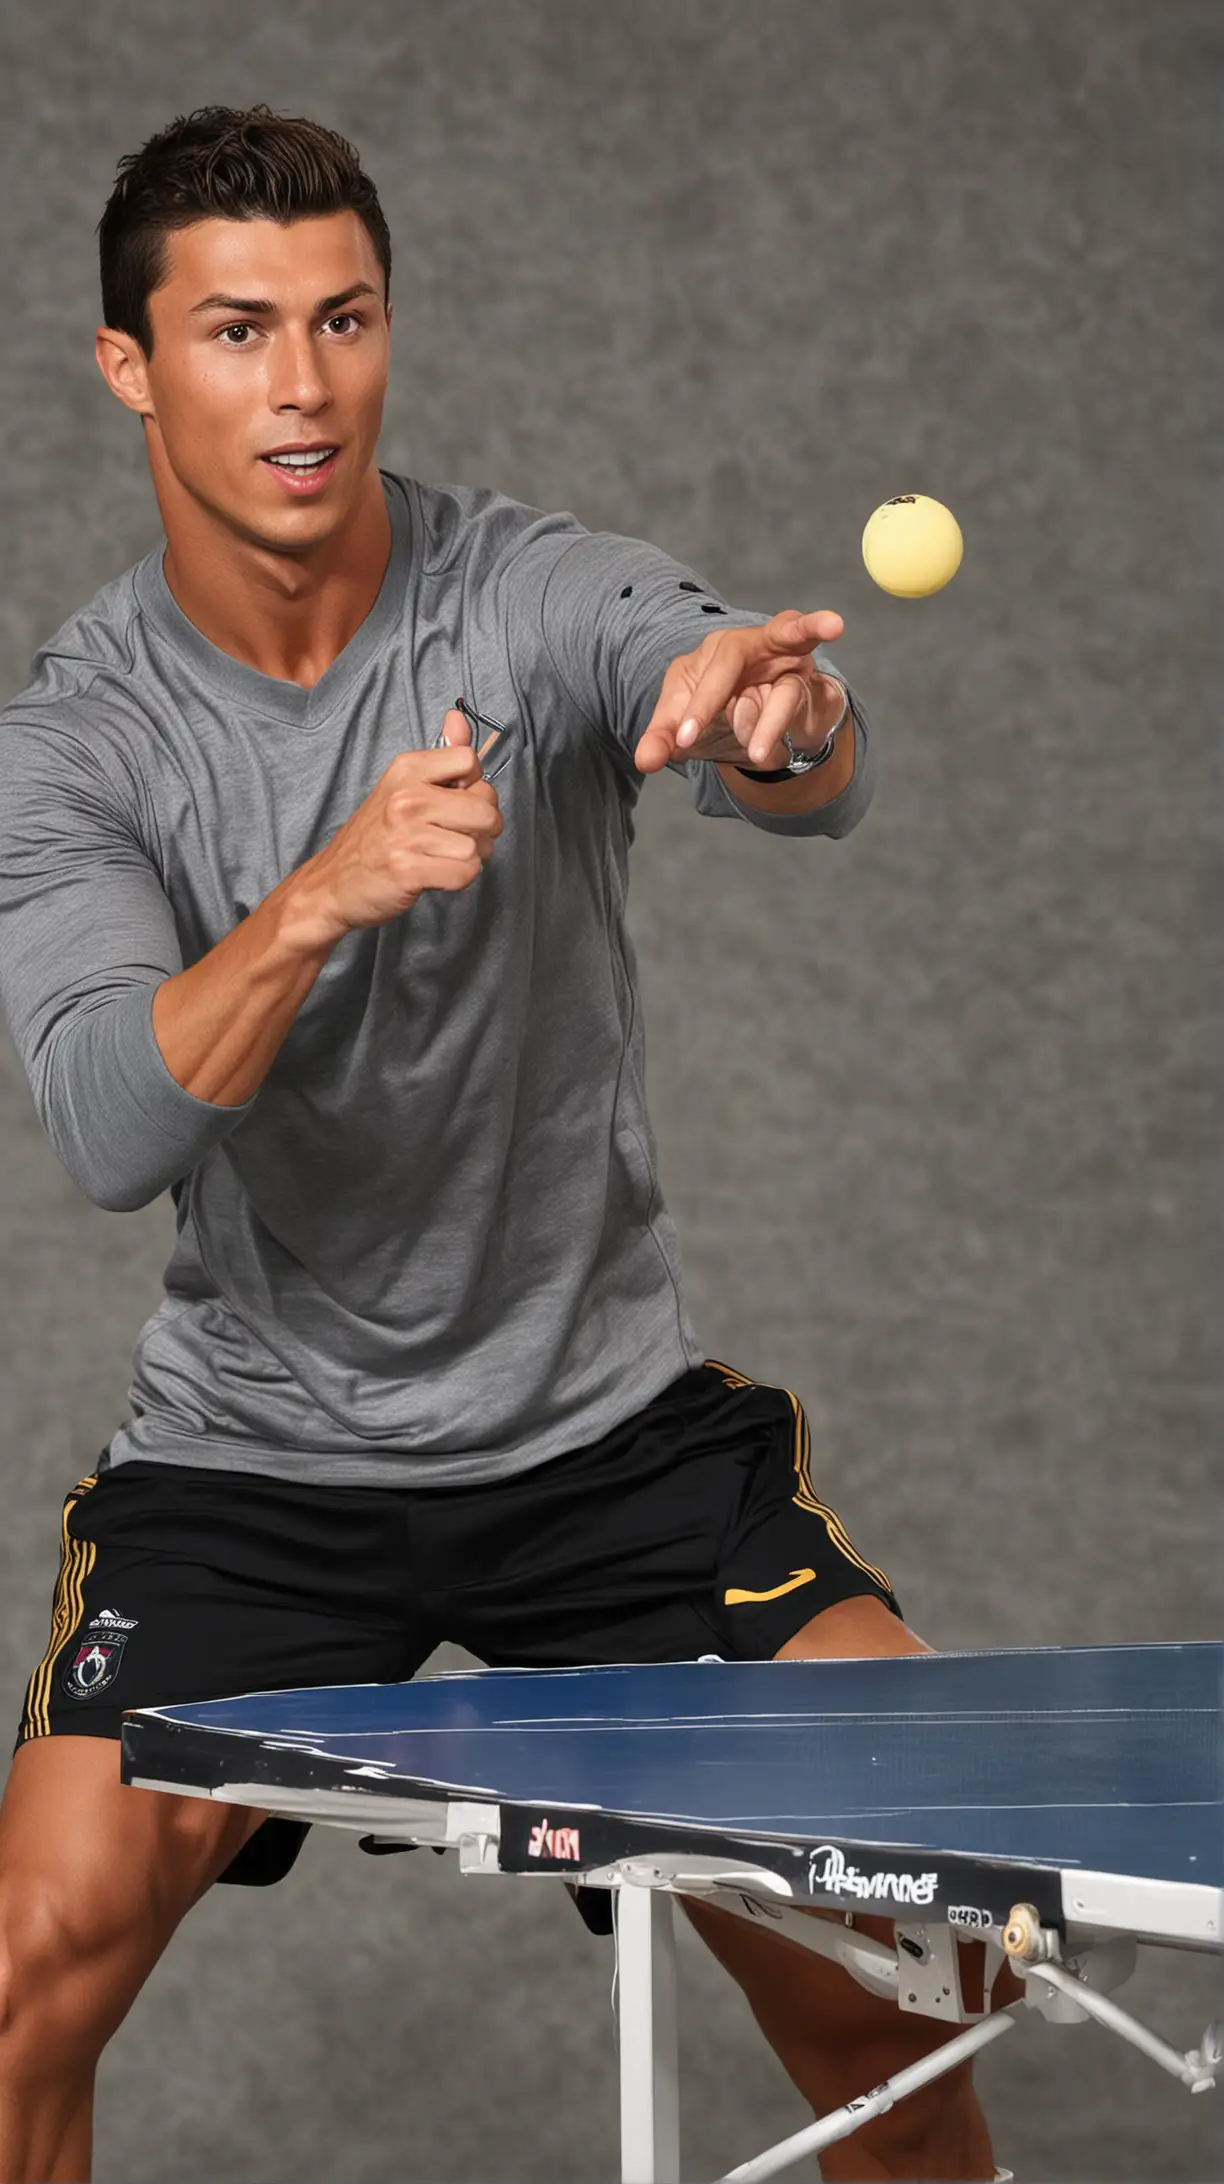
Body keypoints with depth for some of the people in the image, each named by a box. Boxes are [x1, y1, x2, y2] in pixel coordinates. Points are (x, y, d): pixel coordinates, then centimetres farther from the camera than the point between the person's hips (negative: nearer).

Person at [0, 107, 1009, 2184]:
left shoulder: (548, 597, -11)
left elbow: (814, 782, -30)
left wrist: (781, 717, -54)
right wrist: (321, 897, -41)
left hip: (612, 1426, 0)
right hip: (252, 1454, 0)